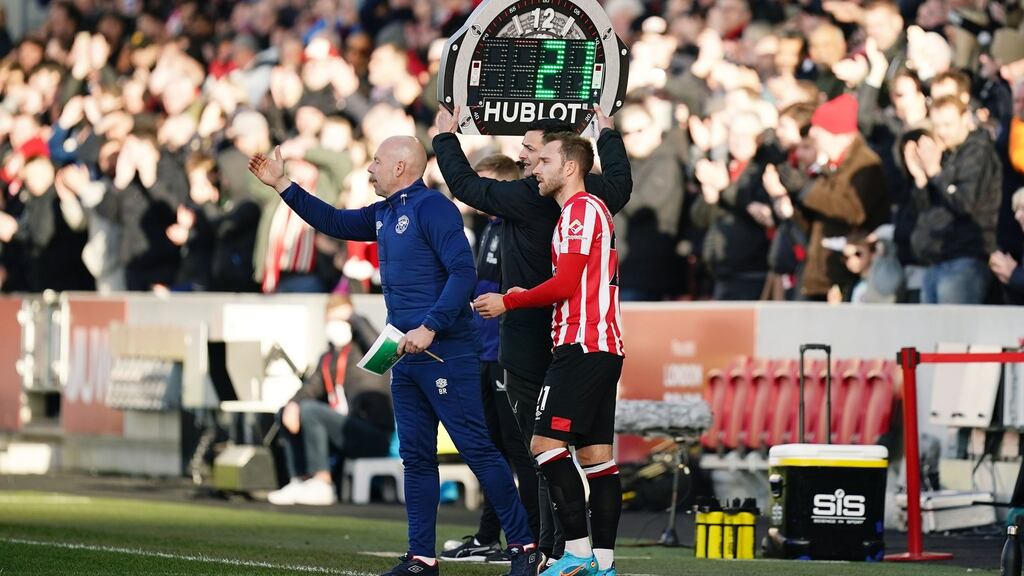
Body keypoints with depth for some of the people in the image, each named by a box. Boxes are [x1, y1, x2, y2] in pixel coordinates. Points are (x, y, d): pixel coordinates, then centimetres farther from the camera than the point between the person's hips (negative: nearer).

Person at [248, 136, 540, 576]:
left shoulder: (432, 207, -12)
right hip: (405, 357, 9)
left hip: (445, 353, -9)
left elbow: (462, 271, -20)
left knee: (477, 448, -9)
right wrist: (282, 185, 24)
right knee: (416, 457, 9)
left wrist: (430, 327, -26)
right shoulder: (384, 214, 16)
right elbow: (335, 223, 28)